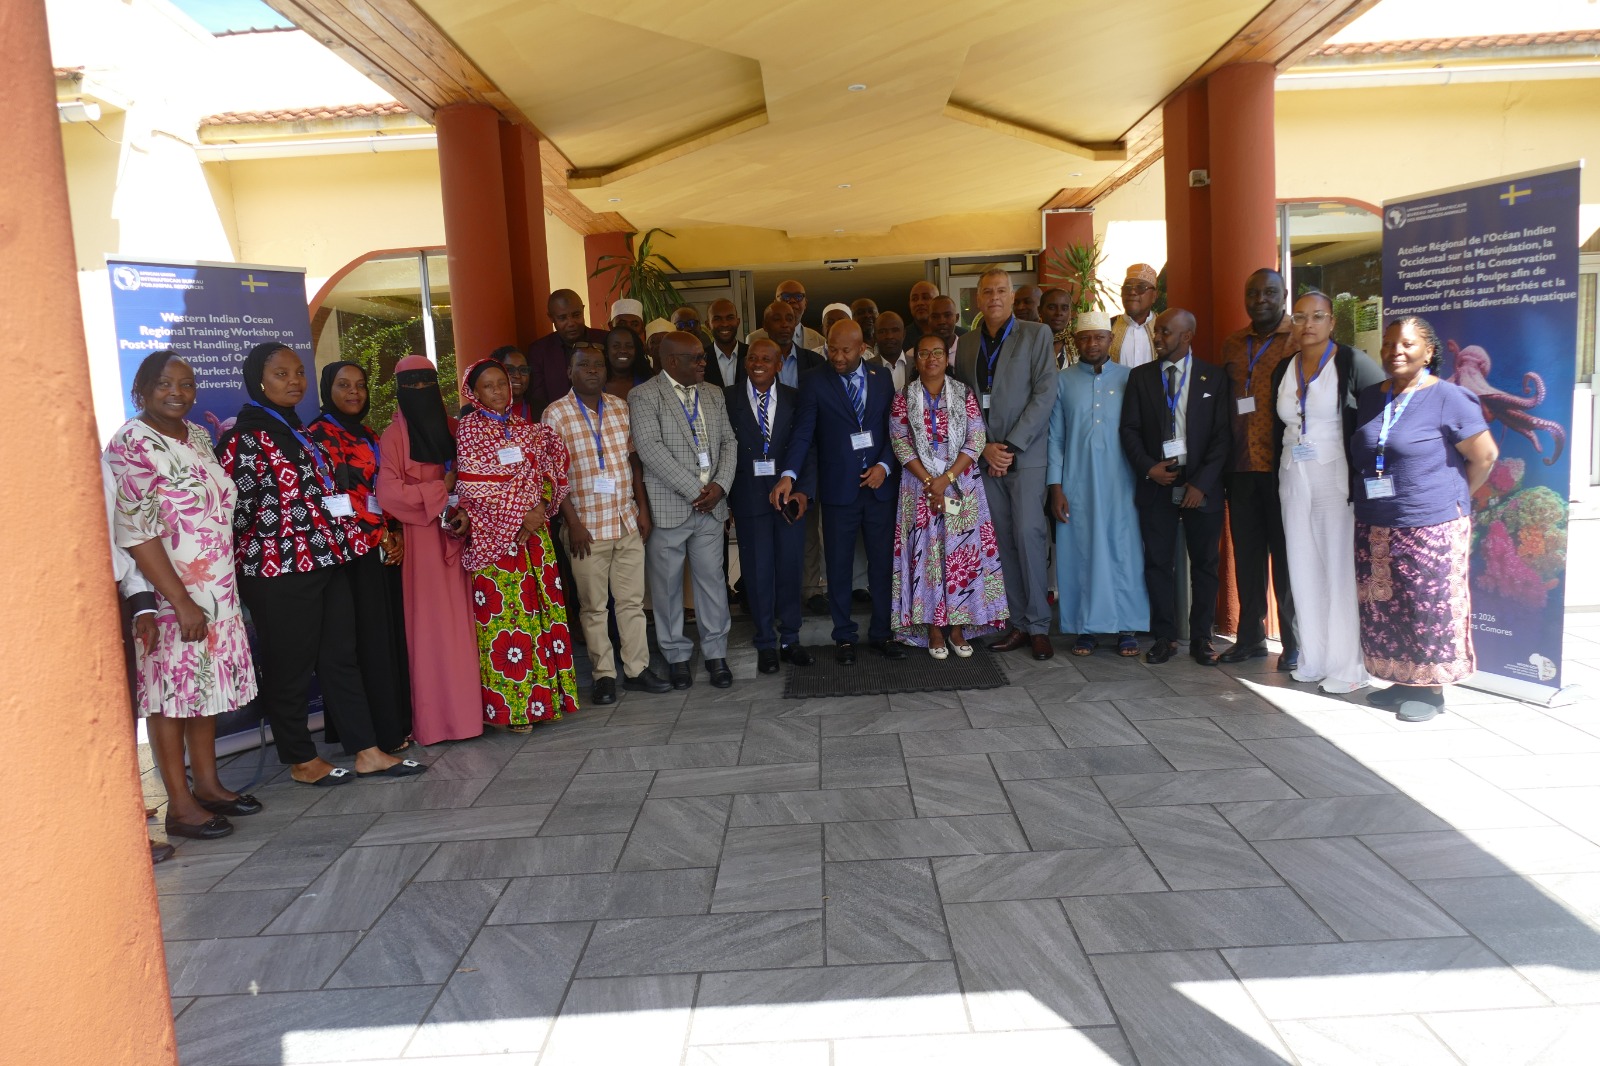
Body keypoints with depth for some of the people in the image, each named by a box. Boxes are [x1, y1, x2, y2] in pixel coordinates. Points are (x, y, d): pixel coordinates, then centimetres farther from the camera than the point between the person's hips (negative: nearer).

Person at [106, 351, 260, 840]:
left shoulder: (198, 436, 10)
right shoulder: (131, 444, -13)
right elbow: (136, 532, -18)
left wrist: (220, 590, 15)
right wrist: (182, 602, -20)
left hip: (217, 589, 7)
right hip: (167, 594, -7)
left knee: (206, 683, 13)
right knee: (170, 690, 1)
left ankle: (208, 784, 26)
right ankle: (179, 804, 10)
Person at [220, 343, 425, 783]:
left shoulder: (297, 431, 16)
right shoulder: (246, 437, -10)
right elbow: (238, 507, -15)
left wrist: (342, 540, 16)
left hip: (325, 561, 9)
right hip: (282, 570, -8)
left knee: (341, 657, 10)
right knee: (290, 666, 4)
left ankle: (367, 752, 15)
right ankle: (301, 760, 18)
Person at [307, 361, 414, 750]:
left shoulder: (369, 436, 19)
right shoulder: (319, 434, -5)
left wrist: (396, 534, 3)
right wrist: (380, 535, -11)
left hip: (387, 547, 8)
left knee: (394, 631, 7)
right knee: (368, 638, -6)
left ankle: (398, 722, 14)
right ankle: (379, 733, 0)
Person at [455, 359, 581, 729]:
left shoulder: (528, 429, 13)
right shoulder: (468, 430, -1)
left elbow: (549, 472, 10)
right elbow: (472, 487, -8)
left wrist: (540, 507, -8)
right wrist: (519, 514, -10)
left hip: (533, 530, 5)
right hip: (494, 536, -5)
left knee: (540, 605, 4)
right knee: (502, 612, -4)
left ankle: (544, 692, 12)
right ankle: (510, 704, 2)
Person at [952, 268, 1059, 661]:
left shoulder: (1036, 335, 2)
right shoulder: (965, 343, 13)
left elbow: (1045, 394, -6)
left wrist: (1011, 445, -11)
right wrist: (985, 447, -3)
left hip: (1025, 453, -3)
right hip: (985, 457, 4)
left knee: (1029, 533, -11)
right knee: (1004, 541, 3)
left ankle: (1039, 625, -1)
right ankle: (1019, 624, 10)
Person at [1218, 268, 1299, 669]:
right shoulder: (1233, 345, 14)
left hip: (1283, 467, -4)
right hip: (1241, 468, 5)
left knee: (1286, 554, 2)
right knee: (1246, 553, 9)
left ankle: (1294, 643, 12)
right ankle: (1250, 637, 20)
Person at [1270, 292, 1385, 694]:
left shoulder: (1352, 363, -5)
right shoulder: (1284, 369, 12)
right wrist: (1280, 479, 12)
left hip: (1337, 479, -5)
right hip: (1294, 480, 6)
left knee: (1341, 570, -3)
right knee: (1304, 570, 7)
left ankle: (1348, 666, 4)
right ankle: (1313, 659, 16)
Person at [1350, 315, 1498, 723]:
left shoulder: (1448, 399, -8)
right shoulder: (1369, 398, 10)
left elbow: (1484, 456, -5)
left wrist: (1454, 497, 3)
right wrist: (1367, 494, 12)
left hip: (1431, 526, -6)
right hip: (1374, 528, 6)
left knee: (1430, 608, 0)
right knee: (1382, 608, 10)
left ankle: (1430, 688, 13)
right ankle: (1400, 681, 24)